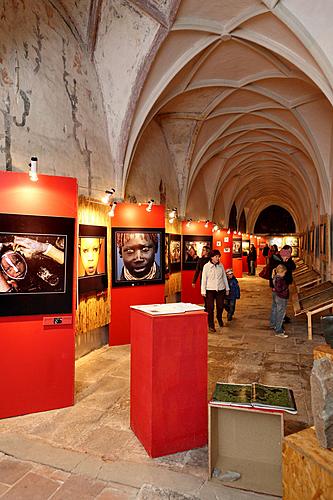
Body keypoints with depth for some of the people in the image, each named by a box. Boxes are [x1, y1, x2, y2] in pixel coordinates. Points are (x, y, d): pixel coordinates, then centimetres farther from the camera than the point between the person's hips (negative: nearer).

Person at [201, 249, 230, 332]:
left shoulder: (221, 265, 5)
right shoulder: (206, 266, -5)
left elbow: (224, 277, 13)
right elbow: (204, 279, -4)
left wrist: (227, 288, 16)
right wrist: (203, 291, -6)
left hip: (221, 289, 3)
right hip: (210, 289, -3)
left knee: (220, 306, 11)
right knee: (210, 308, -1)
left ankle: (219, 318, 41)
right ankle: (211, 325, 10)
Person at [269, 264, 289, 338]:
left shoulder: (275, 277, 1)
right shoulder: (279, 279, -27)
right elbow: (278, 289, -33)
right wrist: (285, 287, -21)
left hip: (275, 296, 10)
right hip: (281, 298, -10)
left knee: (274, 310, 24)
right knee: (280, 314, -2)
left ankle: (273, 324, 43)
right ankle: (278, 332, 5)